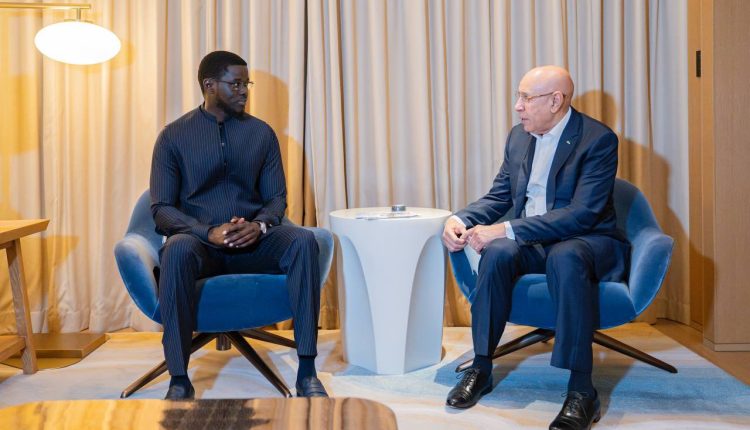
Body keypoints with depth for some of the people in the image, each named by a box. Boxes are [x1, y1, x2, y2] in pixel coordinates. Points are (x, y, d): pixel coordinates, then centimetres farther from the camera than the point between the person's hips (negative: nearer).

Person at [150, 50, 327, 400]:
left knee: (303, 241, -29)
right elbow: (162, 208, -2)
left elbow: (277, 197, 9)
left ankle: (307, 372, -27)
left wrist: (259, 226, -15)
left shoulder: (261, 133, 10)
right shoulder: (174, 136, 3)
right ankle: (179, 380, -29)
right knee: (177, 250, -37)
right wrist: (209, 232, -20)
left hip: (252, 241, 2)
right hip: (200, 240, -2)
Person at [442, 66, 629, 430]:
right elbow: (498, 197, 13)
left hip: (585, 241, -5)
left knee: (565, 258, -39)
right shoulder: (519, 136, 9)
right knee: (497, 252, -29)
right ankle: (481, 367, -18)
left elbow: (582, 214, -23)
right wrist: (460, 219, -9)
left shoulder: (598, 139, -13)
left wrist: (506, 230, -29)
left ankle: (582, 388, -33)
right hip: (531, 243, 5)